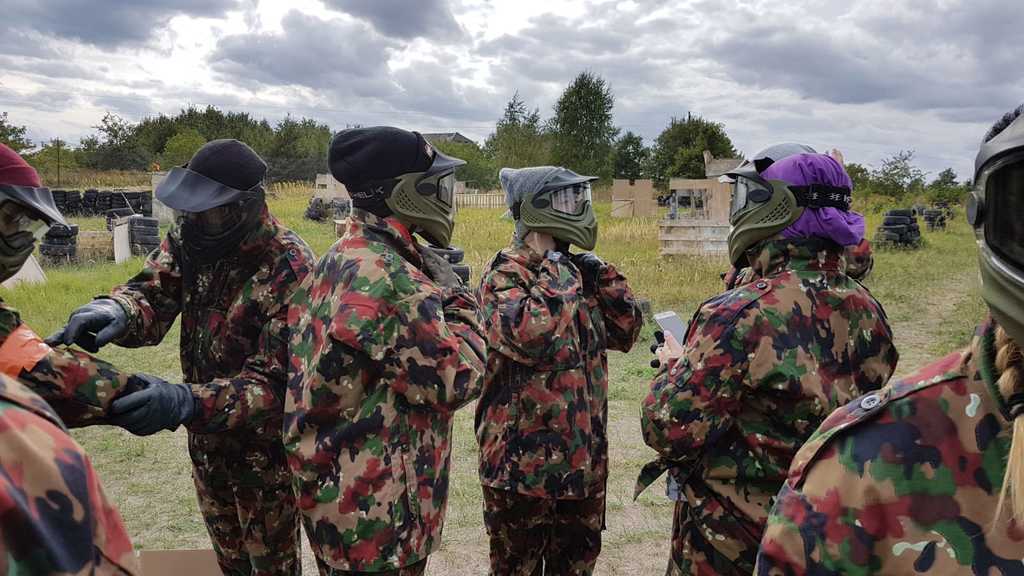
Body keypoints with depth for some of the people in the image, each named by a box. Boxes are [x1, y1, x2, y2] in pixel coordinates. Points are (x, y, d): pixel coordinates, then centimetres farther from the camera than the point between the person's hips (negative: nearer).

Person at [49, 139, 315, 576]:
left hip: (265, 450, -6)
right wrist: (114, 310, -37)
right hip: (205, 437, 6)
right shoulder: (189, 237, -7)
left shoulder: (290, 269, -29)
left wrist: (184, 402, -46)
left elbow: (277, 380, -32)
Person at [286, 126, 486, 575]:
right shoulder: (387, 275, -25)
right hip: (376, 511, -9)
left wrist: (433, 291, 4)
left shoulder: (342, 260, 7)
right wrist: (458, 298, -8)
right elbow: (458, 380, -21)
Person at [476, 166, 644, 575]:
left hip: (584, 459, 7)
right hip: (523, 462, -7)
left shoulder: (575, 269, 9)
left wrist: (600, 275, -1)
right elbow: (530, 337, -33)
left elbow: (626, 332, 9)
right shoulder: (505, 276, -14)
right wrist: (558, 276, -20)